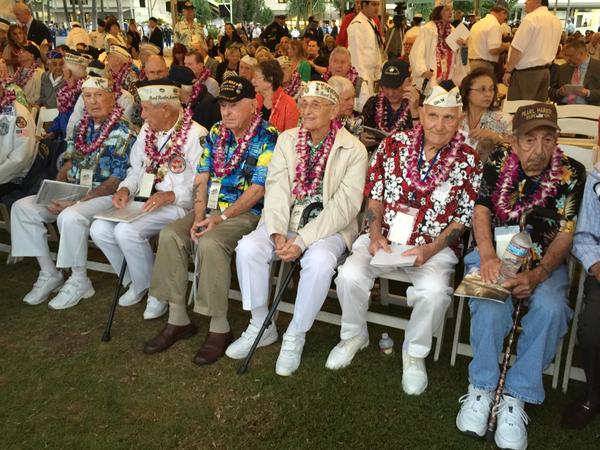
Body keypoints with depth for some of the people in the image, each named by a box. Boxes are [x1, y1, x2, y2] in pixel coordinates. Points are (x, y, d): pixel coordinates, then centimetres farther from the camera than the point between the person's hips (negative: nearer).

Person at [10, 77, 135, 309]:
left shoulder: (122, 132, -11)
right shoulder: (82, 127, 12)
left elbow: (116, 181, -15)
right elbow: (68, 164, 15)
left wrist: (78, 202, -21)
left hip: (105, 196, -7)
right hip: (71, 192, 8)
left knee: (69, 217, -36)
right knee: (22, 207, -7)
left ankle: (79, 281, -13)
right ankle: (49, 274, 1)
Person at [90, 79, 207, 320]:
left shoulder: (195, 135, -12)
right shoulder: (147, 131, 12)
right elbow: (136, 169, 19)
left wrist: (170, 196, -27)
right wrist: (125, 189, -2)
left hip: (177, 205, -7)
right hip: (144, 202, 8)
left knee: (126, 231, -28)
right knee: (100, 229, -11)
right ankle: (135, 281, 12)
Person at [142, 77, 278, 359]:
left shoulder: (268, 138, -8)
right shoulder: (216, 133, 12)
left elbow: (257, 190, -14)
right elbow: (201, 179, 8)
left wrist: (221, 218, -19)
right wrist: (199, 216, -7)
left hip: (247, 213, -6)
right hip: (211, 208, 6)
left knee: (211, 242, -33)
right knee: (170, 235, -16)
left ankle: (219, 327, -18)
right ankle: (177, 319, -6)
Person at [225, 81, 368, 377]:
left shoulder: (353, 150, -7)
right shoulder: (287, 140, 6)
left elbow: (345, 205, -15)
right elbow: (276, 188, -3)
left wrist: (303, 240, -23)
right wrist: (277, 233, -19)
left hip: (329, 226, -3)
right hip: (286, 221, 4)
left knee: (319, 261, -35)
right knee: (248, 248, -22)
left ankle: (295, 337, -11)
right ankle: (261, 326, -1)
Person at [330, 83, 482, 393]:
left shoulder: (468, 162, -2)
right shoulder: (393, 144, 1)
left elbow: (464, 218, 0)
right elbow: (375, 196, 6)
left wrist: (431, 250, -14)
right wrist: (375, 234, -9)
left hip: (435, 246, -1)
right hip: (383, 239, 2)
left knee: (435, 291, -30)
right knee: (349, 275, -24)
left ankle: (414, 352, 1)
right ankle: (354, 336, 8)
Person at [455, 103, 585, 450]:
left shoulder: (572, 174, -4)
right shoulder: (498, 163, 0)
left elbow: (566, 233, -8)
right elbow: (481, 211, -3)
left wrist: (537, 275, -25)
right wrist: (488, 257, -22)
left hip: (545, 262, 1)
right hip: (495, 255, 0)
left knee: (551, 307, -31)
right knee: (491, 305, -31)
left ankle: (517, 396, -16)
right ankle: (481, 388, -11)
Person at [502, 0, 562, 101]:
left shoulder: (531, 18, -13)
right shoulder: (556, 21, 12)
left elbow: (517, 49, -15)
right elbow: (552, 49, 18)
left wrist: (508, 71, -10)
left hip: (526, 72, -8)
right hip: (545, 72, 8)